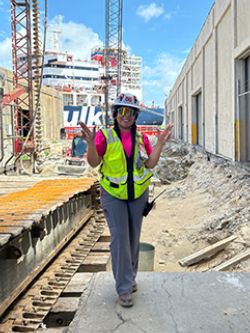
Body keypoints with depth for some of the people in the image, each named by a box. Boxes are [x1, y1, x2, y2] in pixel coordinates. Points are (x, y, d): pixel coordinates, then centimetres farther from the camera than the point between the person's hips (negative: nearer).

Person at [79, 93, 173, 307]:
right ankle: (124, 288, 1)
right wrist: (91, 143, -32)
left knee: (133, 238, 13)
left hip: (138, 195, 4)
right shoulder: (105, 136, -8)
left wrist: (160, 143, -14)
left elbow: (150, 164, -3)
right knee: (120, 238, -8)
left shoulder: (141, 138, 2)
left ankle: (130, 277, 32)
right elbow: (94, 162, -15)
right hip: (113, 195, -3)